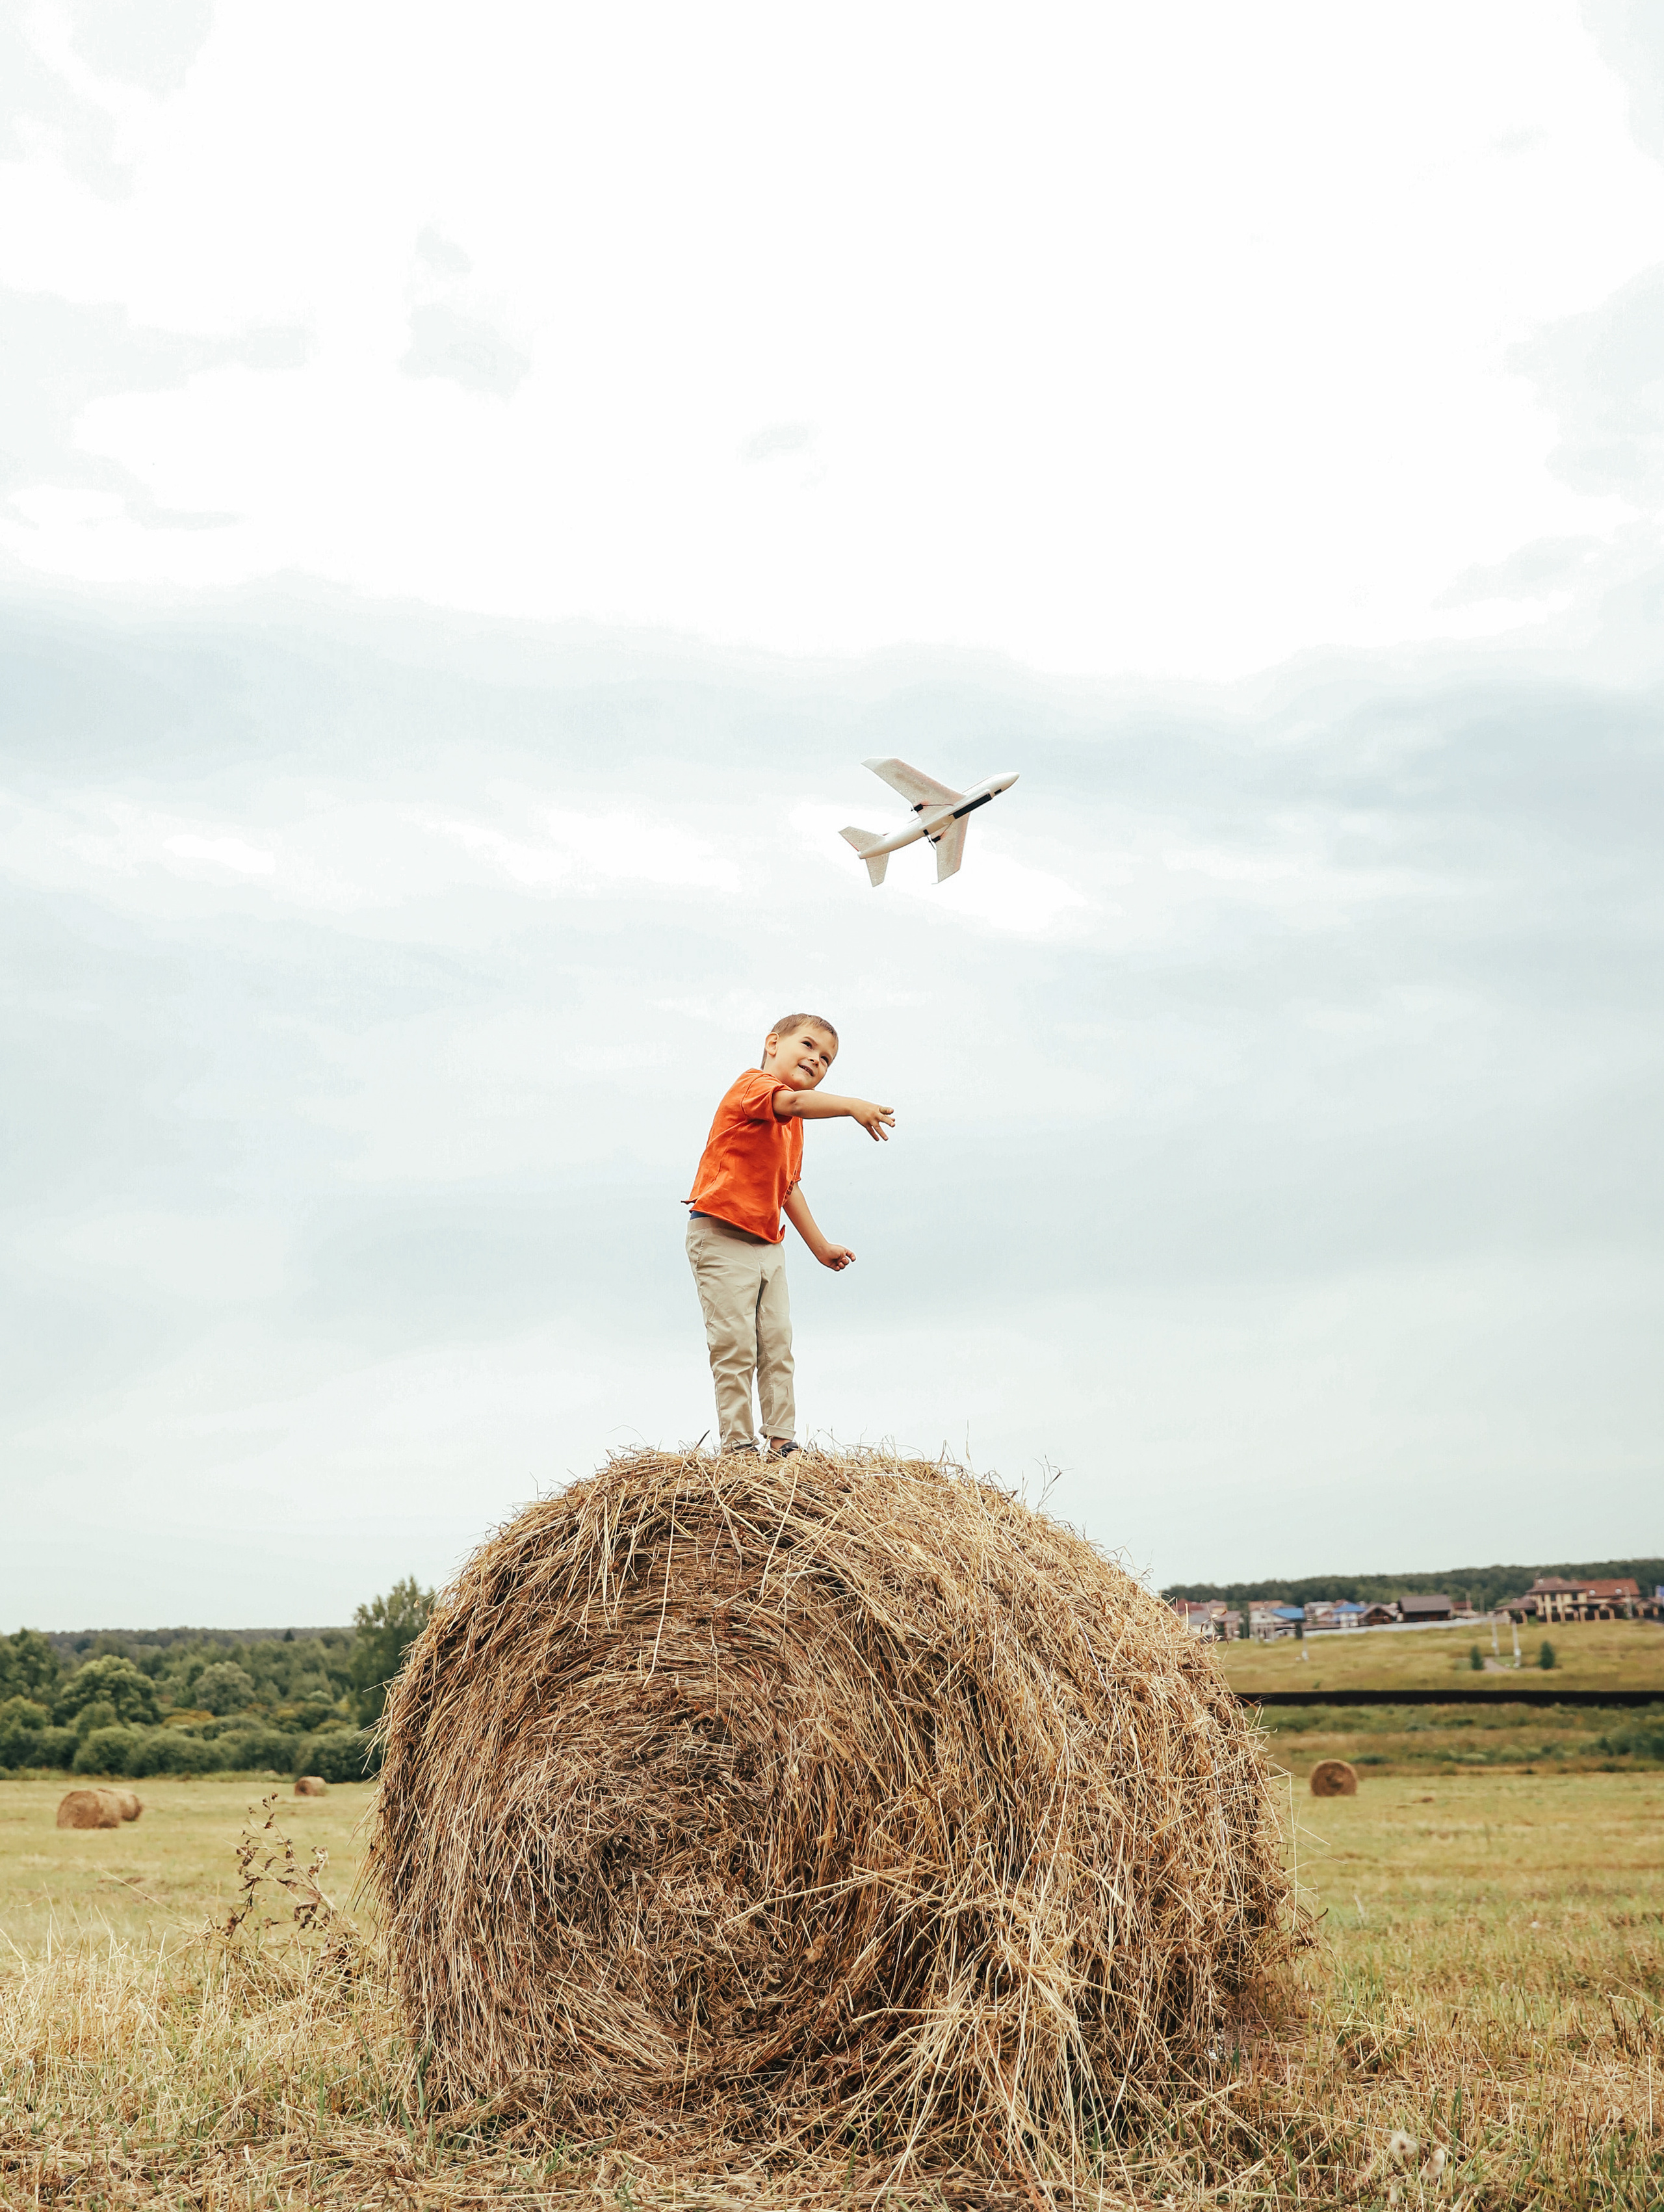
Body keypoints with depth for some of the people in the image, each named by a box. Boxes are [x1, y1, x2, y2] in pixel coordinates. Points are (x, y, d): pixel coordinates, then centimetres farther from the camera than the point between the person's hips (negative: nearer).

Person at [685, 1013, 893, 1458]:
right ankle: (736, 1444, -4)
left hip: (768, 1244, 9)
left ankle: (780, 1442, 11)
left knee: (778, 1344, 6)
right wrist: (852, 1105, -48)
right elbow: (794, 1102, -34)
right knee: (736, 1345, -9)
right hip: (721, 1236, -9)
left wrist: (820, 1247, 26)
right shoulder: (753, 1085, -11)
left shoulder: (794, 1124, 18)